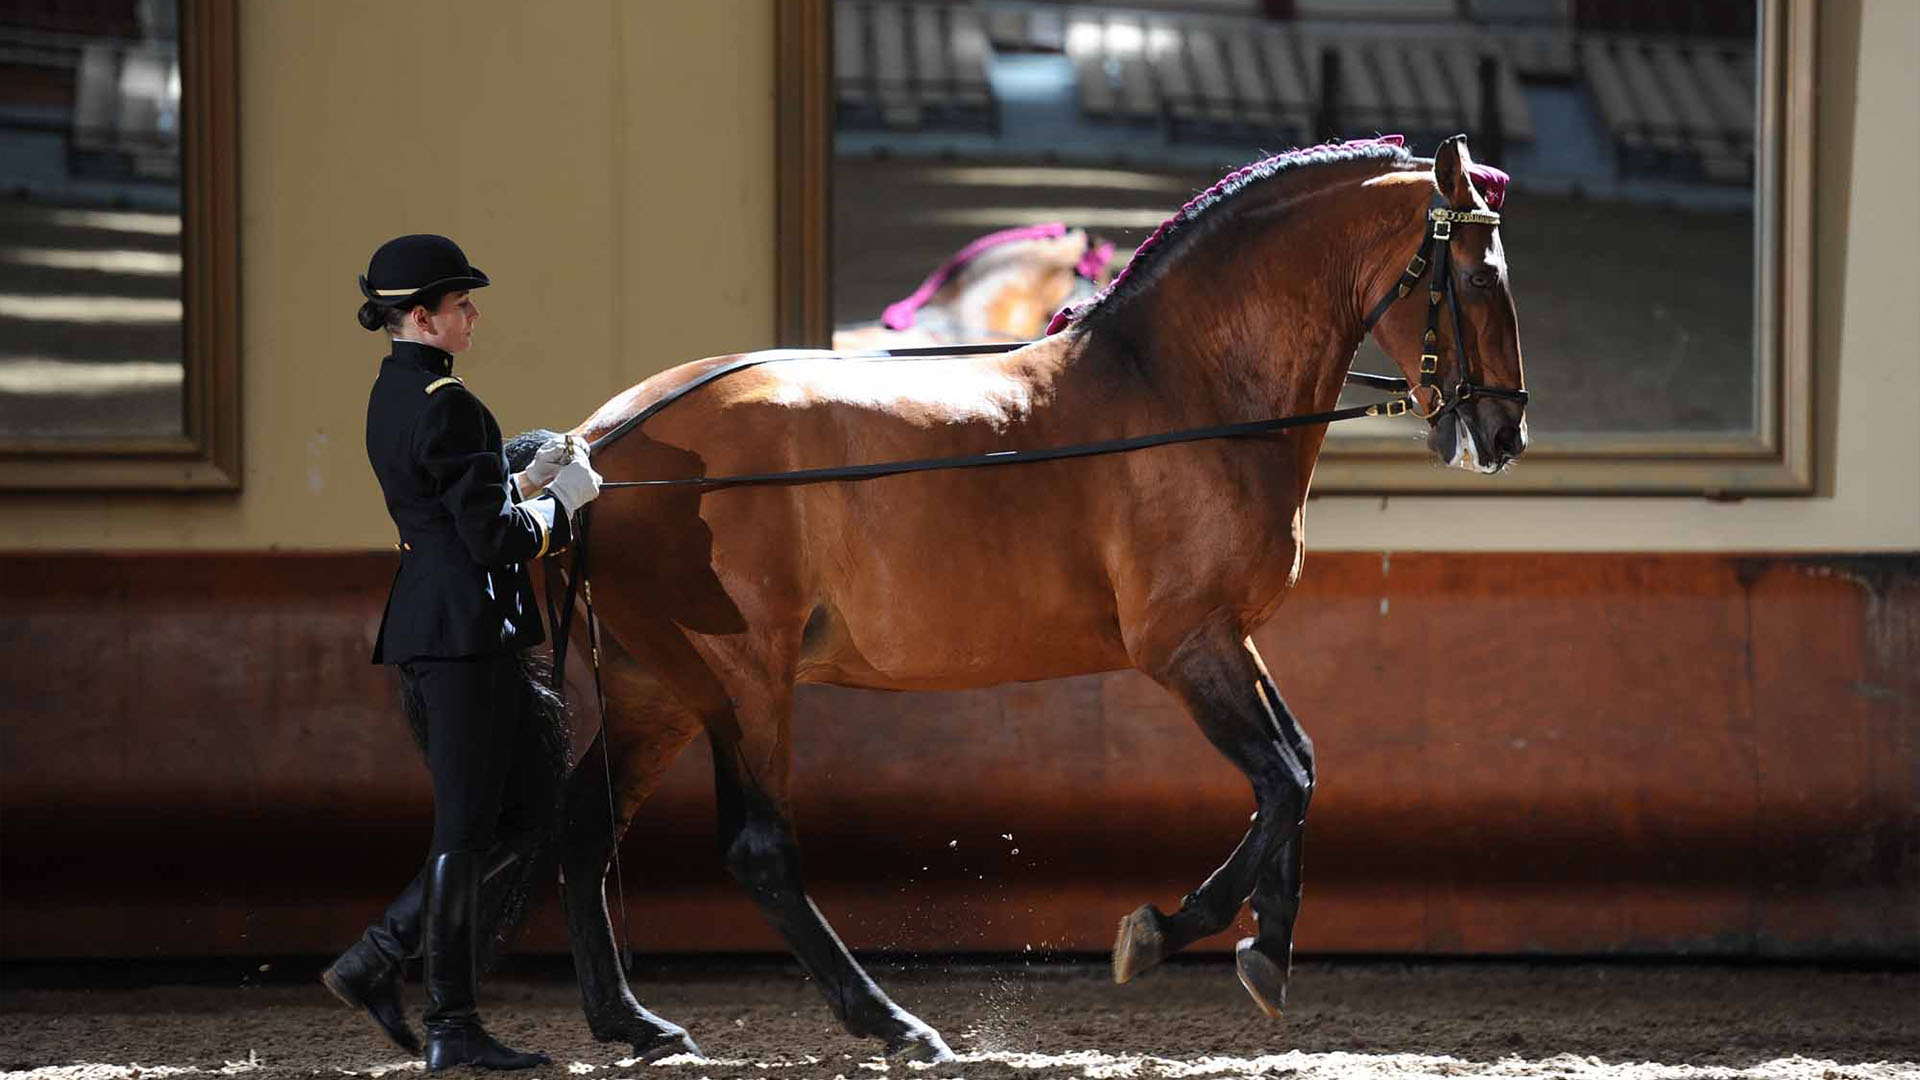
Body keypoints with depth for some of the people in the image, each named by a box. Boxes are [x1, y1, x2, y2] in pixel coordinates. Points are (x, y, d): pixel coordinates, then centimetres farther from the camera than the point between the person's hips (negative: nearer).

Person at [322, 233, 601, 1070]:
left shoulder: (392, 394, 14)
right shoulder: (447, 404, -17)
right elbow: (497, 540, -18)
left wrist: (531, 479, 14)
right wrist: (563, 499, -3)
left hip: (425, 624, 10)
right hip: (466, 631, -10)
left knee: (518, 811, 15)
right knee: (466, 826, -3)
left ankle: (375, 960, 12)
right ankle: (454, 1029, 2)